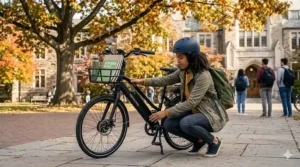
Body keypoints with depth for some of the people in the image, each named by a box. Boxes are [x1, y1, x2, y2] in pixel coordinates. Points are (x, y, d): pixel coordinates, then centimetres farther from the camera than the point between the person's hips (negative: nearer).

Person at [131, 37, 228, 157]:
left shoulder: (203, 76, -25)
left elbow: (191, 102, -29)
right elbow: (167, 80, 6)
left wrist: (166, 112, -29)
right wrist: (143, 81, -6)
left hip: (210, 114, -8)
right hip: (195, 111, 8)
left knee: (186, 123, -34)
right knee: (169, 124, -10)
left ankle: (213, 141, -8)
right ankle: (199, 141, 9)